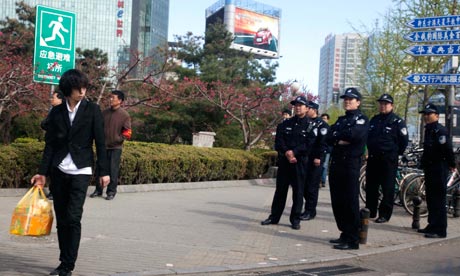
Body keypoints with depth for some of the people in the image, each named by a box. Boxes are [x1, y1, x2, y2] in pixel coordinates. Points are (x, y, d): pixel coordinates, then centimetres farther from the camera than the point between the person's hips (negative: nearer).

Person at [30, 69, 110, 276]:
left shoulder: (92, 110, 0)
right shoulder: (56, 112, 7)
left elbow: (100, 142, -1)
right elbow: (50, 144, 8)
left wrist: (104, 171, -4)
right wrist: (42, 172, 5)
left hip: (81, 172, -3)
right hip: (58, 172, 3)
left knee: (73, 218, -11)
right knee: (61, 220, 7)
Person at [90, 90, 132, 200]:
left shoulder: (124, 115, -7)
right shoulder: (105, 113, 5)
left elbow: (127, 132, -5)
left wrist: (118, 139, -13)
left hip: (115, 147, -4)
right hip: (103, 146, 4)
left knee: (113, 170, 0)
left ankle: (111, 191, 11)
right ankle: (98, 190, 20)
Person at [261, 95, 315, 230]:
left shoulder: (310, 125, 1)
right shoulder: (285, 124, 12)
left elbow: (309, 145, -10)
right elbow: (278, 141, 2)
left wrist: (294, 152, -18)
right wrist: (286, 152, -14)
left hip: (300, 162, -3)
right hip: (284, 161, 3)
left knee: (298, 191, 1)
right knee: (280, 189, 8)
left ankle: (295, 220, 8)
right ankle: (274, 217, 14)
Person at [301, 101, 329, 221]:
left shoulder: (322, 124, -6)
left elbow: (323, 143, -13)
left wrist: (319, 157, -19)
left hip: (315, 160, -7)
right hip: (304, 159, 7)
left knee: (312, 186, -4)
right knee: (304, 185, 8)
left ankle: (310, 211, 1)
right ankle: (309, 209, 18)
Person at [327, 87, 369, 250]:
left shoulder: (362, 119, -1)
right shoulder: (341, 120, 21)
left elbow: (354, 134, -21)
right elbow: (329, 138, 8)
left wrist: (337, 135, -6)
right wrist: (340, 140, -12)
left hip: (351, 164, -7)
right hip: (336, 163, 8)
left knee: (350, 202, -7)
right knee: (337, 201, 9)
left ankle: (352, 240, -4)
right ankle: (345, 233, 20)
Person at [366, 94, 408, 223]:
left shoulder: (397, 121, -5)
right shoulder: (374, 119, 13)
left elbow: (404, 140, -4)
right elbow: (368, 136, 23)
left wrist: (396, 153, 3)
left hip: (388, 160, -6)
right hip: (373, 158, 6)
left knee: (387, 188, -2)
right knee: (371, 186, 9)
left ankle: (384, 214, 3)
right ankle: (370, 211, 20)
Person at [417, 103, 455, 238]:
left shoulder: (440, 130, -14)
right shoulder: (429, 129, 17)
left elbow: (447, 148, -22)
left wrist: (451, 164, -14)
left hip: (439, 169, -10)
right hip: (430, 169, 10)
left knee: (438, 199, -8)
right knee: (430, 198, 15)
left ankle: (440, 230, -6)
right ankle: (432, 226, 25)